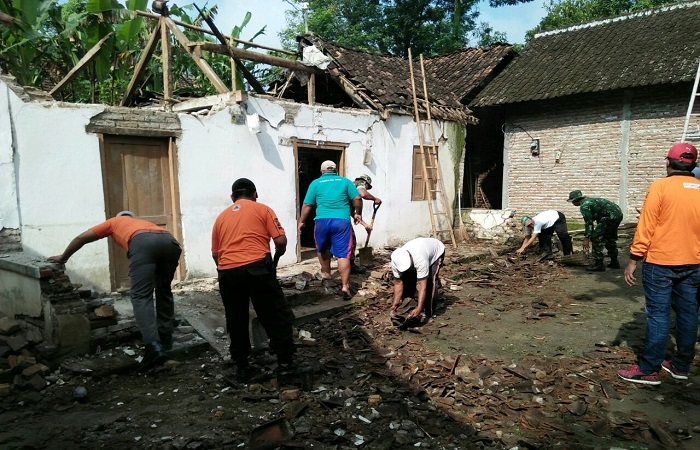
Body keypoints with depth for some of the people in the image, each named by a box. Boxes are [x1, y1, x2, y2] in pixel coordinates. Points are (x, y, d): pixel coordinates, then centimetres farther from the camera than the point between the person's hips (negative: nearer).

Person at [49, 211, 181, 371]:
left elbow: (81, 238, 42)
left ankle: (154, 347, -19)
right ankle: (165, 340, 25)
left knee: (141, 296, -4)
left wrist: (63, 257, 57)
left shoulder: (114, 222, 39)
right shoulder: (145, 223, 47)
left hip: (142, 242, -4)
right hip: (170, 241, 4)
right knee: (164, 291, 23)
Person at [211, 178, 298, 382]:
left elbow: (215, 253, 19)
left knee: (236, 322, 17)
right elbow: (281, 241, 2)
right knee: (277, 316, 10)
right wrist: (275, 260, 20)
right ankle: (285, 362, 14)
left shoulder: (221, 216, 22)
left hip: (226, 272, 4)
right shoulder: (263, 209, 11)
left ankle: (241, 367, 25)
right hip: (256, 268, -3)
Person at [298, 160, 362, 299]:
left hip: (322, 221, 1)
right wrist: (358, 214, 18)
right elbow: (357, 199, 2)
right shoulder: (345, 181, 9)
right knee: (343, 255, -1)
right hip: (342, 221, -1)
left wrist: (301, 221, 17)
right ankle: (345, 287, -6)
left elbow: (307, 205, 6)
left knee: (322, 249, 26)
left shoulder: (316, 183, 8)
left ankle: (326, 273, 42)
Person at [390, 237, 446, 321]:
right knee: (407, 280, -8)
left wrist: (419, 309, -48)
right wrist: (395, 303, -24)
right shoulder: (396, 262, -30)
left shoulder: (420, 260, -46)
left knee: (430, 281, -22)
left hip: (436, 252, -5)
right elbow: (398, 283, -19)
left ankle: (427, 312, -11)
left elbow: (422, 285, -44)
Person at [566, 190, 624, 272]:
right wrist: (587, 235, 34)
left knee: (596, 238, -3)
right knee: (610, 238, 25)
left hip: (610, 216, -10)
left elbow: (589, 222, -11)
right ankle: (614, 262, 33)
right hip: (618, 213, 10)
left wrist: (587, 238, -6)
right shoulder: (589, 200, 21)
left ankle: (598, 264, -1)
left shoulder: (584, 206, -9)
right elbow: (591, 220, 29)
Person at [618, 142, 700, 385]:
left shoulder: (660, 186, -10)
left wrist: (633, 261, -8)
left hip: (660, 262, -5)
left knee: (658, 315, -2)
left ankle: (648, 369, 3)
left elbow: (645, 227, -13)